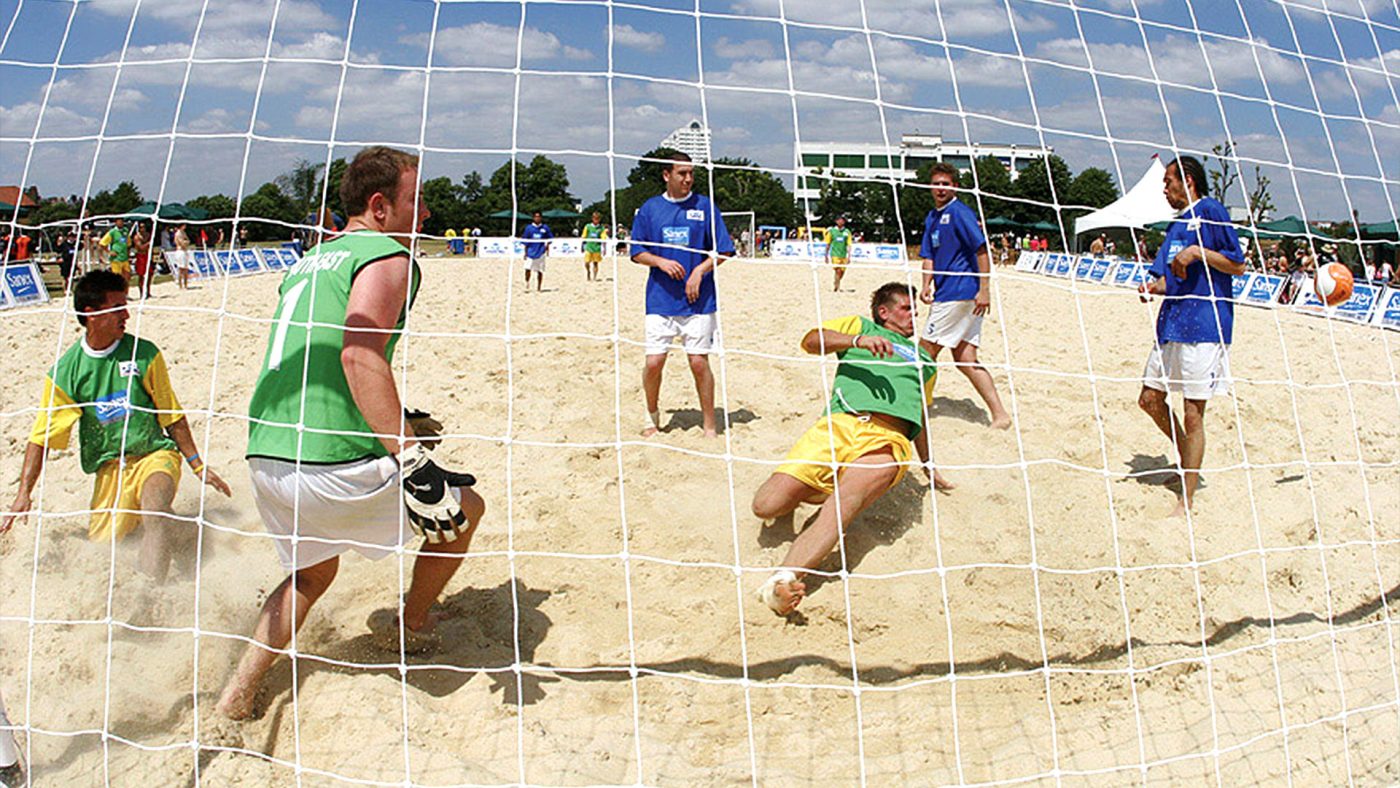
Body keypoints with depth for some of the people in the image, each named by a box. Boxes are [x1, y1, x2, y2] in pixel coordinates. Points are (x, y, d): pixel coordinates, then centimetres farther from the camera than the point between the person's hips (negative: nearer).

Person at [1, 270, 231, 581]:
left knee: (154, 508, -32)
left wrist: (197, 465, 4)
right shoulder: (65, 372, -2)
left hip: (155, 453, -2)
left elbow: (172, 417, 4)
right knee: (102, 544, -6)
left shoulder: (144, 354, -3)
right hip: (109, 467, 2)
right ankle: (136, 516, 27)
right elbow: (42, 436, 2)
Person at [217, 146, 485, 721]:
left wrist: (396, 420, 37)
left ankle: (238, 694, 26)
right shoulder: (387, 256, -6)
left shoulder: (310, 261, 20)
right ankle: (410, 627, 33)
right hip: (335, 463, -8)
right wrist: (412, 462, -28)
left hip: (265, 456, 9)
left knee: (310, 575, 32)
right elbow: (359, 355, -24)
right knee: (461, 508, 15)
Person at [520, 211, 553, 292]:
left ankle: (539, 287, 17)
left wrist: (547, 246, 3)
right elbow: (525, 240, 7)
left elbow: (549, 238, 13)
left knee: (540, 271, 4)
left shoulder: (545, 228, 2)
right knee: (527, 269, -11)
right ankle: (527, 286, 5)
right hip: (531, 252, 0)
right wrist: (525, 252, 6)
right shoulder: (529, 227, 2)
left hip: (541, 253, 0)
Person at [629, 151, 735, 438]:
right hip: (660, 299, 1)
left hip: (699, 299, -1)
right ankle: (652, 417, 23)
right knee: (654, 361, -2)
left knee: (699, 362, -2)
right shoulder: (649, 208, 7)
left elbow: (723, 250, 4)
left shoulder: (705, 206, 4)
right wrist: (661, 262, -9)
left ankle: (709, 424, 12)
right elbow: (637, 253, 10)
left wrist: (700, 270, -10)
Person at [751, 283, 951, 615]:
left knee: (843, 505, -33)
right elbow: (811, 341, 8)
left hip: (887, 439, 1)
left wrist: (928, 465, 49)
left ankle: (782, 579, -50)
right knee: (766, 506, -17)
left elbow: (918, 414, 46)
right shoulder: (861, 325, 27)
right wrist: (858, 340, -8)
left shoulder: (924, 361, 38)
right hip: (838, 424, 0)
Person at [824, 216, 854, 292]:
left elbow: (849, 245, 1)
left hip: (844, 256, 3)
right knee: (837, 271, -13)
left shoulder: (847, 232, 3)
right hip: (835, 255, -3)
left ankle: (836, 286, 32)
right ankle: (838, 288, -7)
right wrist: (826, 256, 7)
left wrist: (849, 256, -7)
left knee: (842, 273, 9)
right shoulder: (831, 231, 1)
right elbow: (828, 244, 6)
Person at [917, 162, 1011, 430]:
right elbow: (929, 256, 18)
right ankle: (999, 414, 6)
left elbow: (982, 249, -15)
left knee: (926, 350, -4)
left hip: (961, 293, -9)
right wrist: (927, 285, 1)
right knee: (964, 358, 6)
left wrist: (984, 290, -20)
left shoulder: (960, 212, -9)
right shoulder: (932, 217, 18)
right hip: (947, 293, 9)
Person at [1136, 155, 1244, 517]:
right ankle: (1189, 458, 32)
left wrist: (1197, 251, -19)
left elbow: (1238, 264, -10)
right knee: (1150, 398, 11)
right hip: (1172, 324, 9)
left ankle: (1186, 501, 2)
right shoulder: (1178, 225, 20)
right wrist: (1154, 287, 3)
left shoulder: (1210, 210, -4)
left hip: (1203, 327, -9)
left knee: (1193, 412, -5)